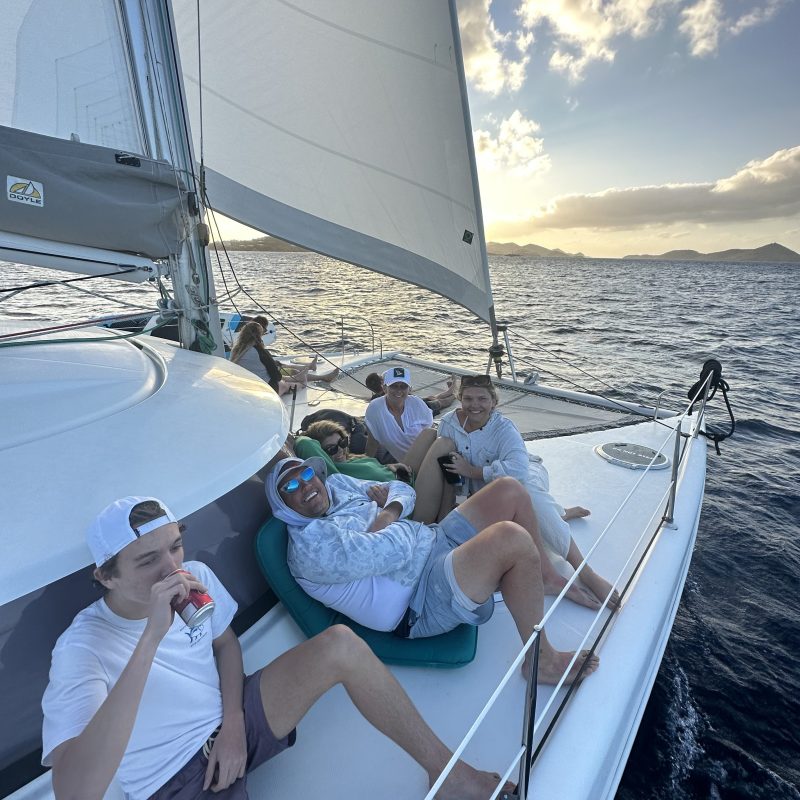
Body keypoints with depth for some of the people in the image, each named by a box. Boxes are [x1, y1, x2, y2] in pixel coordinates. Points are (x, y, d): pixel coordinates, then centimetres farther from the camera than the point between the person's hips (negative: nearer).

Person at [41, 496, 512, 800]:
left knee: (341, 644, -17)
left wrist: (232, 720, -8)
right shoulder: (84, 648, -23)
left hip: (232, 724, 5)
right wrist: (151, 637, -43)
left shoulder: (196, 578, -9)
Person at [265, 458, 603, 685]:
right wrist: (387, 518, -9)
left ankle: (546, 577, 22)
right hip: (424, 601, -9)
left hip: (436, 540, 9)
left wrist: (391, 504, -7)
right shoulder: (308, 546, -19)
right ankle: (542, 660, -10)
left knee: (509, 490, 1)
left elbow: (403, 490, 15)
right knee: (512, 538, -30)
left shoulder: (337, 485, 9)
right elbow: (393, 551, -28)